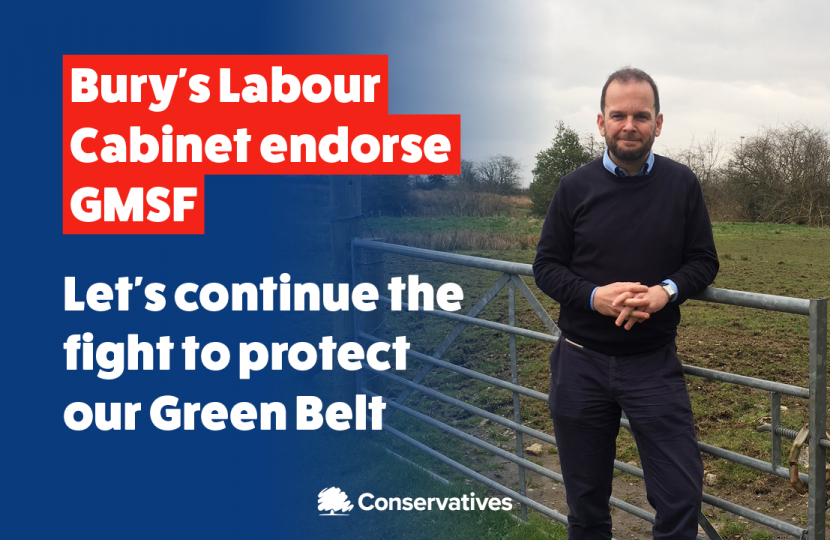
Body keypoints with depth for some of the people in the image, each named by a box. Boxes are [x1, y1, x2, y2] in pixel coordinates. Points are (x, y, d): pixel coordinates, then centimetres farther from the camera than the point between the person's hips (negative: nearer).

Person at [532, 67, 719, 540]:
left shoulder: (682, 184, 1)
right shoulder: (575, 188, 0)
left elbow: (704, 261, 4)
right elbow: (546, 266, 1)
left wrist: (666, 291, -18)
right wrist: (595, 296, -18)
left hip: (655, 363, 0)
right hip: (581, 362, 1)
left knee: (681, 496, -1)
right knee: (586, 501, 14)